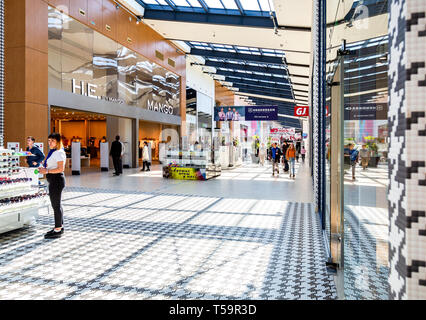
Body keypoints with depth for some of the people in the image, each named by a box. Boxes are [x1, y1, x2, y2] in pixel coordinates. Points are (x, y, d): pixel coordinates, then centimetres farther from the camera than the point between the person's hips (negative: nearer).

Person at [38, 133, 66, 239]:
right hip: (53, 181, 11)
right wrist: (44, 169, 12)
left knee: (56, 205, -4)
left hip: (56, 179, -11)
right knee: (57, 204, 17)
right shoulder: (53, 152, 17)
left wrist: (47, 171, -20)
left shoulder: (59, 153, -15)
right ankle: (60, 227, 28)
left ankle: (57, 230, 4)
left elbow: (61, 169, -23)